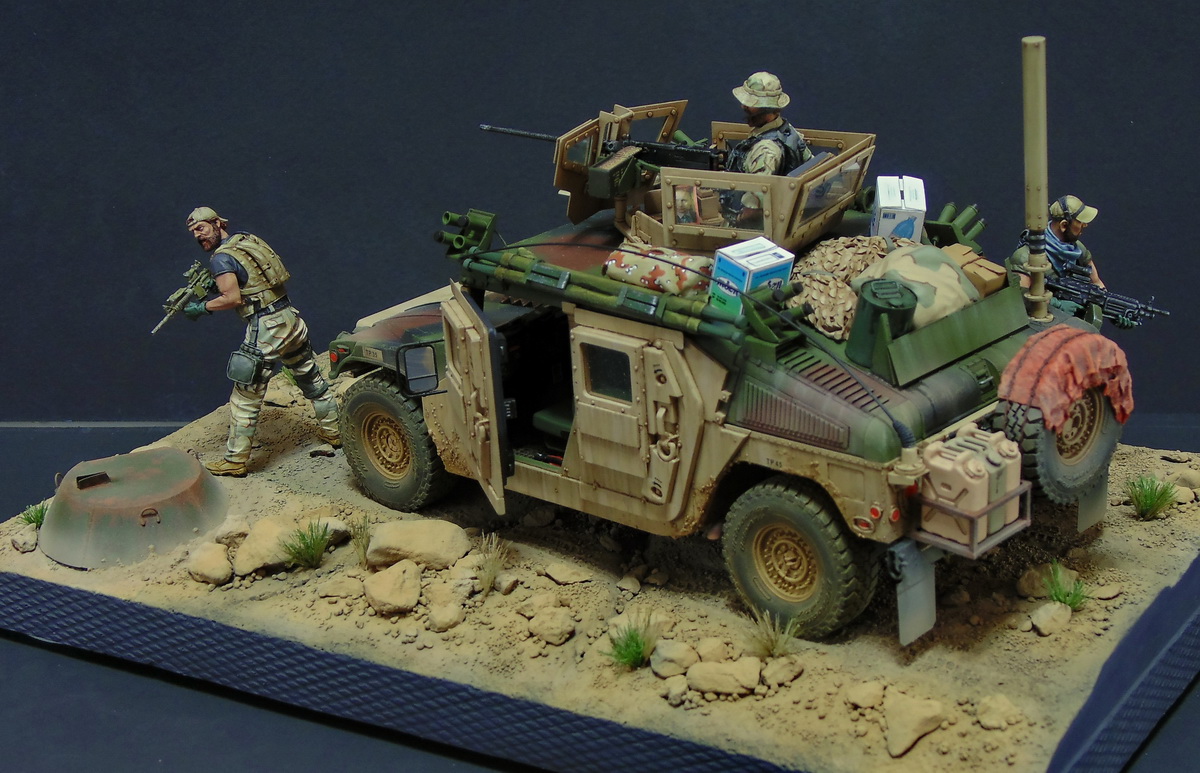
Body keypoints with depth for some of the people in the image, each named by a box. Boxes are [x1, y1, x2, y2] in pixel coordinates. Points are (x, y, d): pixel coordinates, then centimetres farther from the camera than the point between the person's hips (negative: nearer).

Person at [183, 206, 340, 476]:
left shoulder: (221, 258, -9)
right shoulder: (248, 239, 15)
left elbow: (233, 298, -18)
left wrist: (202, 307, -5)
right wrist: (212, 287, 14)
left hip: (266, 329, -8)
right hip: (292, 319, 8)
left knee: (245, 399, 0)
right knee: (313, 380, 24)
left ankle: (235, 461, 5)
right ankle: (332, 431, 39)